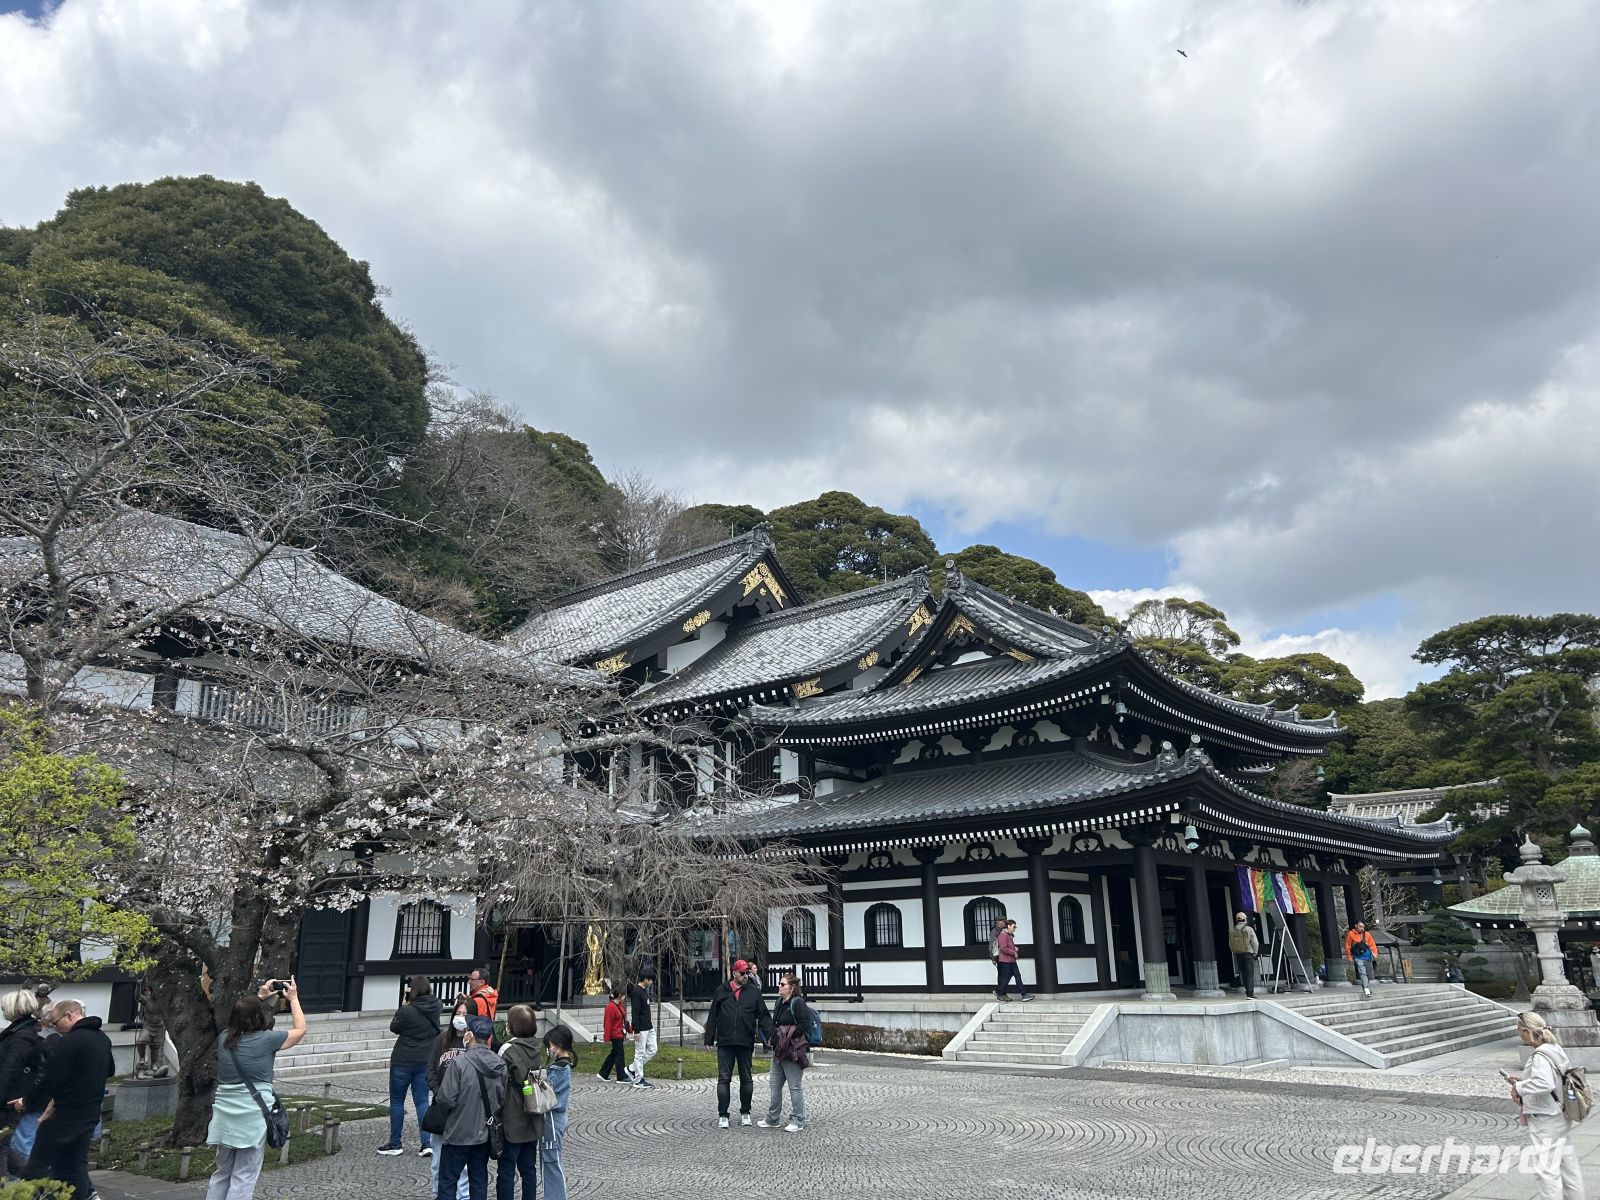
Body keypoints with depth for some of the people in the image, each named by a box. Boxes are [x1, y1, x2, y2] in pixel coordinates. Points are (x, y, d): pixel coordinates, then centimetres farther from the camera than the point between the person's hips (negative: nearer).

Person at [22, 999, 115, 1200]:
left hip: (64, 1115, -8)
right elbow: (109, 1072, 22)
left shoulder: (69, 1042, -17)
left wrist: (28, 1103, -4)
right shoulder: (103, 1038, 10)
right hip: (91, 1115, 8)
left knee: (37, 1165, 3)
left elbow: (48, 1078, -17)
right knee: (76, 1164, 15)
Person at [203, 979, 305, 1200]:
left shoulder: (223, 1038, 3)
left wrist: (259, 998, 27)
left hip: (225, 1115, 6)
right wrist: (293, 998, 12)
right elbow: (300, 1029, 4)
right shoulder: (266, 1040, -11)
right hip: (252, 1117, -6)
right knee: (244, 1177, 1)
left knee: (222, 1173, 18)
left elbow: (241, 1021, 27)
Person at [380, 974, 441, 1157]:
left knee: (396, 1100, 11)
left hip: (403, 1062, -5)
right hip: (426, 1062, 5)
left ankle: (395, 1143, 18)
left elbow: (394, 1028, -5)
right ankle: (427, 1143, 3)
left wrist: (404, 1004, -5)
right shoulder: (435, 1007, -4)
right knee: (422, 1101, 9)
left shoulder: (407, 1011, -20)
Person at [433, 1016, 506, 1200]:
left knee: (447, 1182, 8)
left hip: (458, 1134, -5)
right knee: (479, 1181, 15)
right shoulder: (499, 1064, -3)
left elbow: (447, 1099, -19)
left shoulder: (459, 1062, -20)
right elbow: (502, 1100, 2)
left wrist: (436, 1098, 1)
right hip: (485, 1134, 5)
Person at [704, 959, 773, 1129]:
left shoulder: (754, 992, 4)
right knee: (724, 1078, 0)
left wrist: (769, 1034, -10)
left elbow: (763, 1015, 2)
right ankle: (722, 1115, 7)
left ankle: (745, 1113, 23)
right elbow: (712, 1017, 8)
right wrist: (709, 1039, 4)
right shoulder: (721, 991, 5)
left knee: (746, 1078, 9)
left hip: (746, 1043, 1)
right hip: (725, 1043, 0)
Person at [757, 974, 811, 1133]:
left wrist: (788, 1035, -20)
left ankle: (797, 1121, 10)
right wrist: (773, 1034, 9)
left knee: (795, 1086, 0)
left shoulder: (797, 1003, -13)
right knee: (774, 1084, 15)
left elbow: (805, 1025, -20)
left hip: (793, 1051, -9)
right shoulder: (780, 1003, 14)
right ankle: (772, 1119, 25)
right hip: (779, 1050, 9)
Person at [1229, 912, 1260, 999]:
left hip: (1238, 955, 4)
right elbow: (1255, 942, -9)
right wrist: (1255, 953, 4)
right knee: (1250, 974, -1)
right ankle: (1249, 994, -6)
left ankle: (1249, 992, 19)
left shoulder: (1232, 931, 4)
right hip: (1248, 953, -4)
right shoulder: (1249, 929, -8)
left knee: (1243, 974, 14)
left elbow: (1230, 944, 8)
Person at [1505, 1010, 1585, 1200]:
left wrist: (1519, 1087, -24)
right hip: (1561, 1118, 10)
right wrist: (1523, 1079, 8)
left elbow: (1545, 1083, -37)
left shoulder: (1540, 1056, -23)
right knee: (1568, 1164, 18)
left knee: (1546, 1168, 0)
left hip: (1546, 1120, -10)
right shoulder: (1555, 1049, 6)